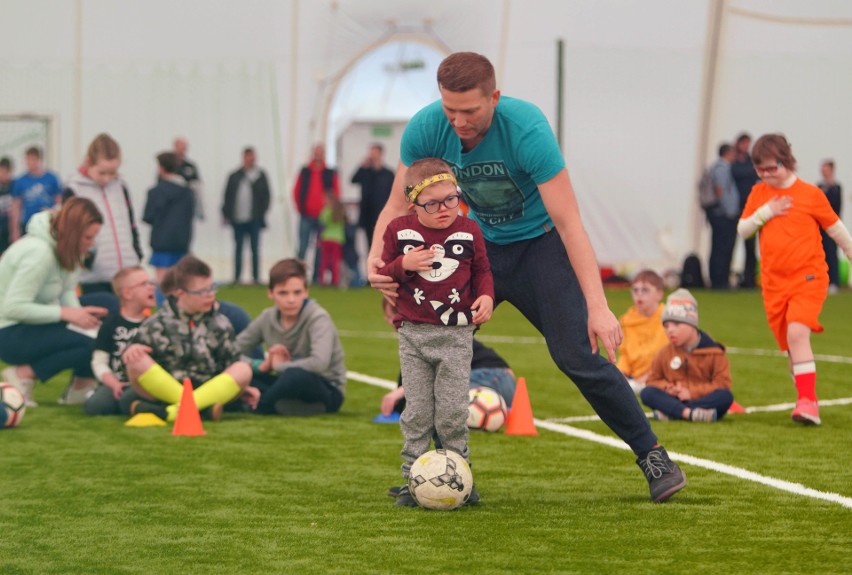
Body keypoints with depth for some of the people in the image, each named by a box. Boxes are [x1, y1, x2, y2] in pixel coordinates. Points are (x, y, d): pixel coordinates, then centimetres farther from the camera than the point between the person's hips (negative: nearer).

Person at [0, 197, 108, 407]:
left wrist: (80, 313, -20)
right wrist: (66, 313, -26)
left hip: (33, 322, 9)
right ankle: (23, 375, -12)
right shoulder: (39, 252, -26)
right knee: (90, 346, -25)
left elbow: (67, 292, 2)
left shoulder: (64, 249, 2)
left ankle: (82, 385, 1)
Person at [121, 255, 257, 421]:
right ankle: (204, 408, -30)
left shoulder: (220, 325, 7)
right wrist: (131, 350, -19)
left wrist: (241, 389, -7)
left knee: (244, 370, -25)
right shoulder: (157, 325, 2)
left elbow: (232, 367, 10)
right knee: (137, 361, -26)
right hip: (163, 391, -1)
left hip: (209, 392, 1)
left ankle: (171, 412, -36)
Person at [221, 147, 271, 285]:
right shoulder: (234, 177, 6)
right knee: (238, 248, 6)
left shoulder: (261, 176, 3)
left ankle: (256, 277, 8)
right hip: (238, 219, 1)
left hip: (254, 220, -1)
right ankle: (236, 277, 10)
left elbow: (266, 196, 3)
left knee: (255, 249, 2)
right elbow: (227, 196, 7)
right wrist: (226, 214, 0)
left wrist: (261, 213, -7)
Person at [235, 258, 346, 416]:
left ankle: (259, 405, -17)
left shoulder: (318, 318, -18)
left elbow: (319, 363, -34)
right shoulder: (268, 318, -2)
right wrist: (259, 365, -20)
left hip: (327, 392, -6)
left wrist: (277, 366, -20)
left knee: (296, 376, -38)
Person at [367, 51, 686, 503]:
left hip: (540, 243, -4)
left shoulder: (527, 130, -31)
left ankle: (652, 456, 0)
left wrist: (597, 306, -38)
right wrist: (377, 259, -30)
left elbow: (569, 223, -32)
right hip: (481, 242, 4)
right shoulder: (425, 129, -19)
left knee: (578, 356, -15)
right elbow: (399, 205, -9)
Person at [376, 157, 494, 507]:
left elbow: (482, 270, 12)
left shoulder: (468, 231, 1)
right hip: (413, 334, 0)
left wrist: (486, 295, -7)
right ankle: (413, 480, 8)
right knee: (417, 411, 3)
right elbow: (383, 275, 3)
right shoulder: (398, 230, -1)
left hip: (456, 335, 0)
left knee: (453, 411, -3)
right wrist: (403, 265, -17)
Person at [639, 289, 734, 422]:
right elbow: (654, 380, 13)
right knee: (646, 393, -23)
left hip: (704, 399, -2)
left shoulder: (713, 352, -1)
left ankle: (670, 413, -38)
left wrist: (692, 392, -15)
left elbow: (722, 383, -8)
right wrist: (667, 387, -10)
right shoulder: (664, 353, 9)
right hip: (673, 399, 2)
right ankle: (691, 413, -45)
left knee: (726, 396, -33)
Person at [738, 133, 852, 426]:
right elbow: (742, 229, 5)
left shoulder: (811, 195, -4)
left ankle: (806, 400, -24)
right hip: (774, 281, 5)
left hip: (808, 277, -5)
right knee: (788, 344, 7)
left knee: (797, 332, -23)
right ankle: (808, 401, 20)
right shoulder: (759, 193, 8)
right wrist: (764, 213, -11)